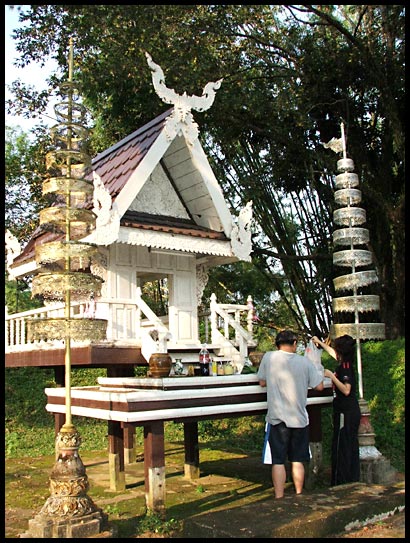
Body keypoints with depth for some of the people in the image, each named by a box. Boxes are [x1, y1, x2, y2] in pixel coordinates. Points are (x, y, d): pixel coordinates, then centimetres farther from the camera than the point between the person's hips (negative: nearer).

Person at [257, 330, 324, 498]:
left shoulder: (268, 357, -5)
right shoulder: (304, 361, -2)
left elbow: (262, 382, 6)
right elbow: (319, 386, 3)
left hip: (277, 418, -2)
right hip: (299, 418, 2)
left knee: (278, 462, 4)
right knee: (297, 461, 14)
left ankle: (279, 499, 7)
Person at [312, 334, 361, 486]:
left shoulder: (344, 367, -16)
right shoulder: (345, 363, 10)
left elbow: (346, 390, -25)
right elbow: (332, 353, 29)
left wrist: (332, 376, -20)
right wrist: (319, 342, 41)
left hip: (345, 412, -9)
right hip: (352, 411, 9)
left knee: (340, 449, -4)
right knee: (351, 447, 14)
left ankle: (340, 483, 0)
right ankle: (353, 480, 22)